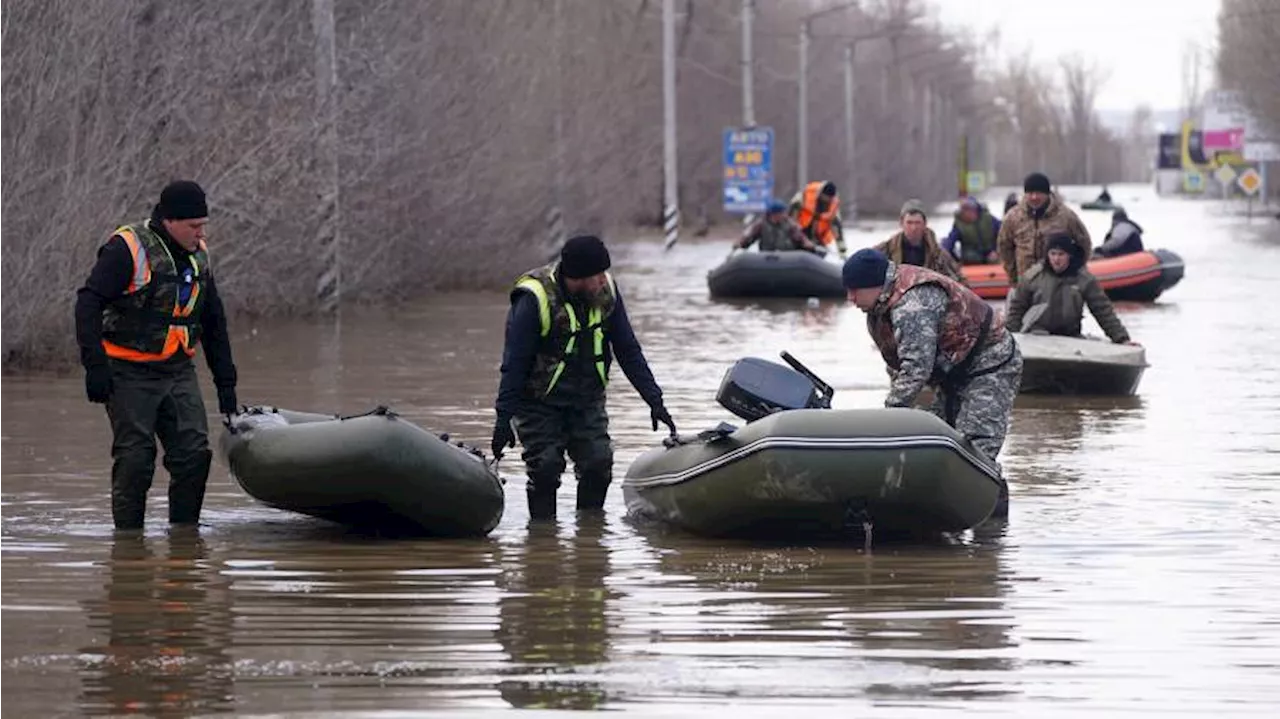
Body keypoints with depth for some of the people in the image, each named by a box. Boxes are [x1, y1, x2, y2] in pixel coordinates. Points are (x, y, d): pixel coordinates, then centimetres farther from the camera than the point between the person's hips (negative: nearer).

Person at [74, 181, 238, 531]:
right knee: (135, 459, -7)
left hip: (177, 370, 6)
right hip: (129, 373, -6)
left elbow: (214, 322, 19)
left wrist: (225, 382, 17)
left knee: (195, 453, -4)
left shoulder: (198, 254, 10)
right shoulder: (127, 248, -13)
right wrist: (95, 365, -23)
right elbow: (88, 303, -17)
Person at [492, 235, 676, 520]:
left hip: (586, 400, 4)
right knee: (545, 469, -13)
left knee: (599, 463, -7)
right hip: (539, 402, -4)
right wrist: (505, 417, -23)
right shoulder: (535, 299, -22)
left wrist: (654, 400, 0)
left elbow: (628, 351, 3)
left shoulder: (606, 291, -5)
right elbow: (514, 363, -19)